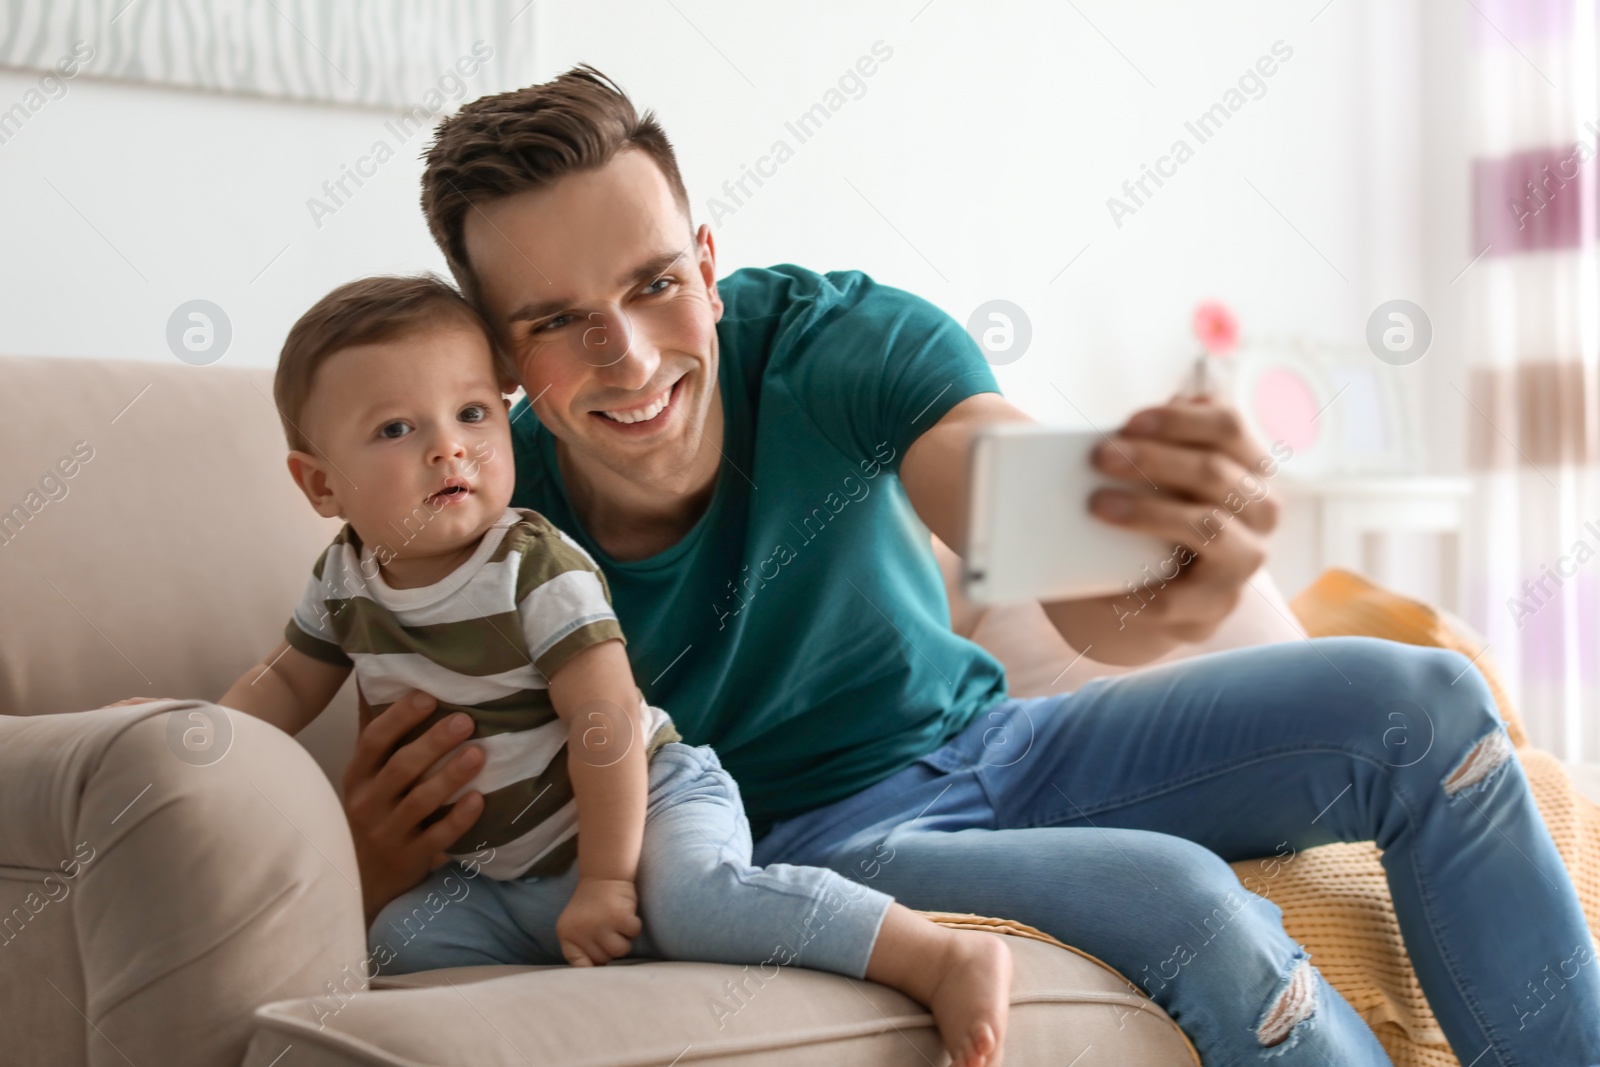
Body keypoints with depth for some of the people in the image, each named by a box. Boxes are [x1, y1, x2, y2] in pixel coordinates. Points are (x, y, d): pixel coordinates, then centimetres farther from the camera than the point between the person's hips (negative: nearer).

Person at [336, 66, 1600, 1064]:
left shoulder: (834, 343, -21)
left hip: (983, 745, 3)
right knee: (1188, 904, -31)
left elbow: (1059, 539, -38)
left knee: (1423, 703, -10)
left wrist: (1157, 585, -64)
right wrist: (375, 864, -40)